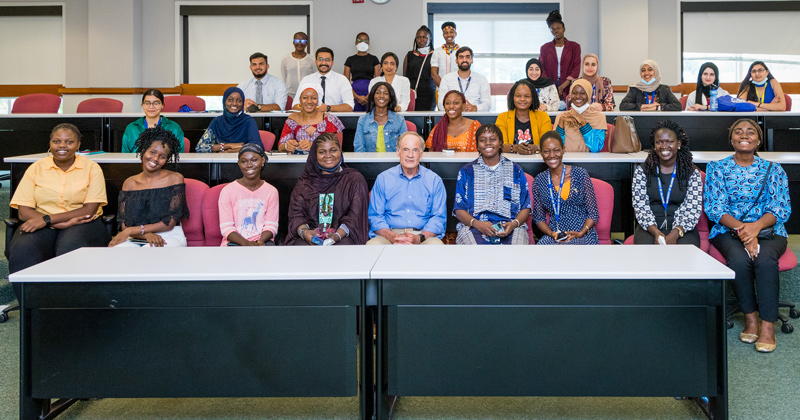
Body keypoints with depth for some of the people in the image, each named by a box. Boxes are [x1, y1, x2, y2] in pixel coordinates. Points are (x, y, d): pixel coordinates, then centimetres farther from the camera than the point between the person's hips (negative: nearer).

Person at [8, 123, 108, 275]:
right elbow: (24, 212, 0)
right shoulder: (36, 168, 9)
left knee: (71, 248, -36)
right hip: (40, 225, 1)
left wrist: (47, 219, -14)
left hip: (81, 224, -1)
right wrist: (64, 222, -14)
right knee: (23, 251, -32)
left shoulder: (91, 168, 6)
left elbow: (90, 210, -4)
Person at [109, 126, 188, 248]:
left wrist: (131, 231, -9)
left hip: (169, 237, -2)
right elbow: (124, 224, 6)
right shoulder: (129, 183, 14)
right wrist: (147, 234, -17)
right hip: (135, 240, 3)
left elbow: (170, 223, -4)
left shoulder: (175, 179, 4)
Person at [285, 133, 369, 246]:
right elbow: (296, 213, 7)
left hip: (344, 236, -2)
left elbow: (355, 216, 0)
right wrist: (304, 231, -15)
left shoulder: (355, 179, 12)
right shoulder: (304, 181, 19)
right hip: (310, 237, 3)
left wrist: (338, 235, -18)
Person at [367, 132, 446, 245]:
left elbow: (439, 218, 4)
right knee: (372, 245, -32)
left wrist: (419, 238, -15)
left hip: (423, 235, 0)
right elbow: (375, 216, 6)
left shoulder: (434, 180, 10)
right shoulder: (383, 179, 10)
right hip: (389, 235, 0)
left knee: (436, 245, -33)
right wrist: (392, 236, -15)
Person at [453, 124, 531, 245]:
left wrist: (514, 224, -8)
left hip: (510, 227, 0)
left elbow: (525, 207, 15)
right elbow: (459, 209, 10)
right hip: (474, 226, 0)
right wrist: (478, 224, -11)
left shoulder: (515, 170, 20)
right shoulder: (467, 171, 18)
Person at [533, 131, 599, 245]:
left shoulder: (580, 174, 2)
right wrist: (551, 233, -8)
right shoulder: (539, 181, 9)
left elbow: (593, 213, 3)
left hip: (583, 235, -2)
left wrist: (580, 233, -12)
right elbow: (538, 217, 11)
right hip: (554, 235, 2)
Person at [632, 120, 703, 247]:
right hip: (649, 228, 0)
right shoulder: (642, 171, 7)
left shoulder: (692, 173, 6)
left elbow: (693, 208, -3)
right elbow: (640, 205, -1)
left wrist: (675, 234, -20)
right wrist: (655, 231, -17)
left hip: (683, 230, 0)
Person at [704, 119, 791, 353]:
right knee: (739, 259, -33)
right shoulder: (717, 169, 9)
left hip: (768, 231, 0)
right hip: (728, 231, 0)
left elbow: (781, 208, 0)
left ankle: (768, 325, -28)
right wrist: (741, 228, -19)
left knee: (765, 259, -33)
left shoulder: (773, 170, 10)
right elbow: (713, 207, -2)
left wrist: (756, 226, -21)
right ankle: (750, 318, -16)